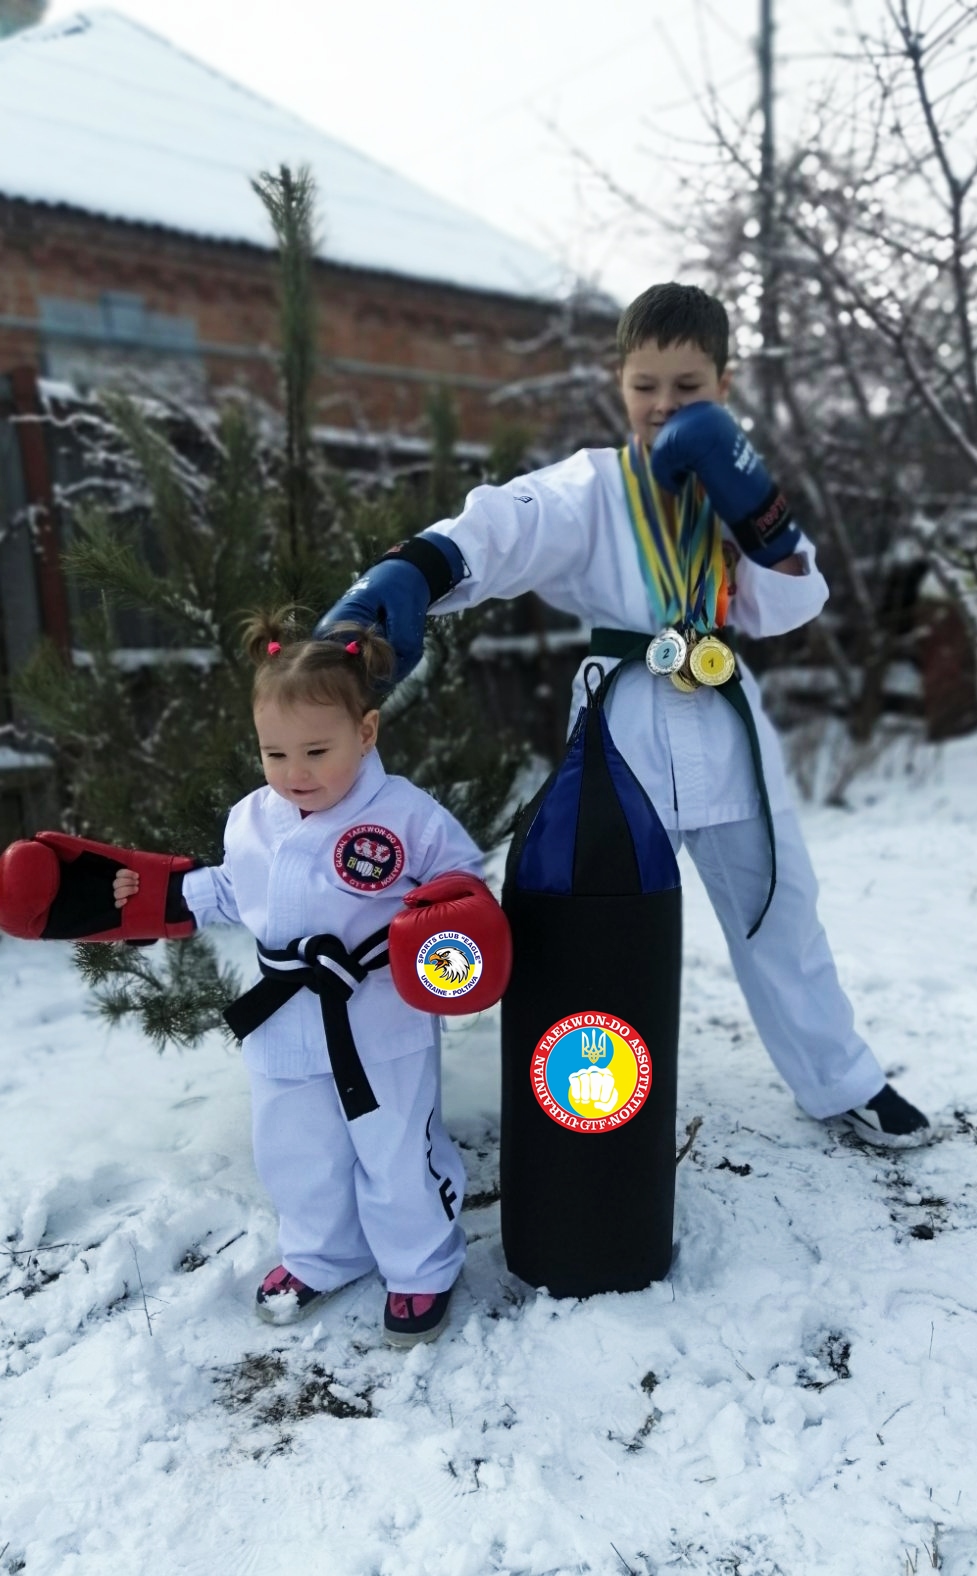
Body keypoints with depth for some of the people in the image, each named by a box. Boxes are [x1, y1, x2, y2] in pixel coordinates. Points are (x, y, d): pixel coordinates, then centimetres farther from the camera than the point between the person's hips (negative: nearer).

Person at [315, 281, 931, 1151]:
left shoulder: (733, 486, 8)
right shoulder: (594, 485, -5)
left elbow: (790, 606, -3)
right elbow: (501, 530, -26)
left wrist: (749, 499, -16)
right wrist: (407, 574, -46)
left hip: (726, 729, 4)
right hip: (627, 733, -3)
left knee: (782, 911, 17)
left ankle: (843, 1082, 37)